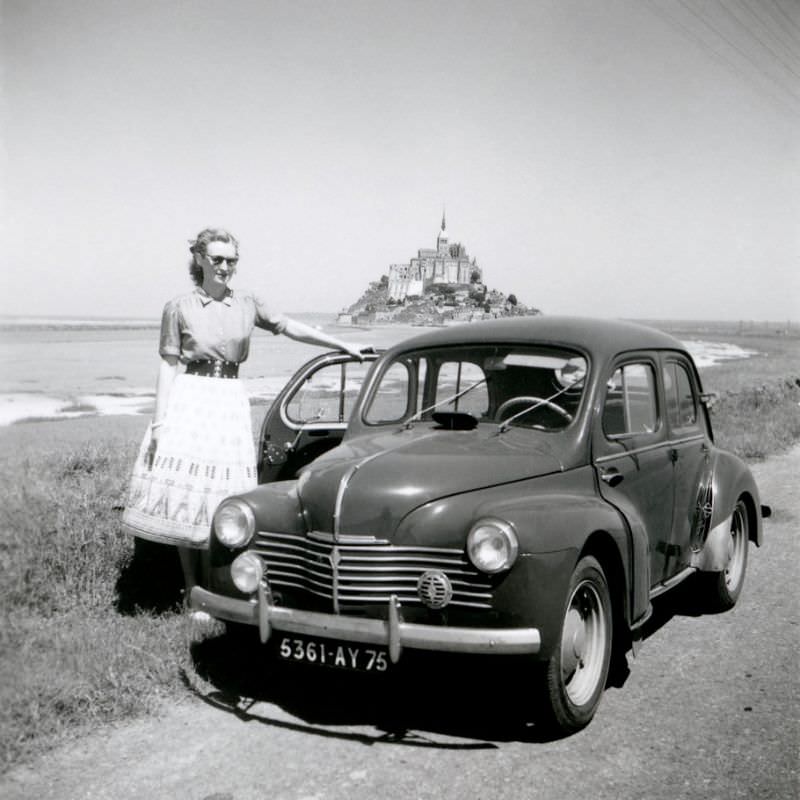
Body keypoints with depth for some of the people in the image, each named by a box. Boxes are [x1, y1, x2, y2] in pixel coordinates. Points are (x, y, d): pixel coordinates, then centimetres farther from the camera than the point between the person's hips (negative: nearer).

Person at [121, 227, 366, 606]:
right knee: (184, 496, 0)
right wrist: (159, 420, -5)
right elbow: (169, 366, 1)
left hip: (230, 404, 2)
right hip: (188, 402, -2)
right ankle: (192, 591, 12)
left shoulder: (248, 304, 9)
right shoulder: (179, 308, 2)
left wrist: (343, 346, 7)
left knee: (221, 498, 2)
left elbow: (290, 327, 11)